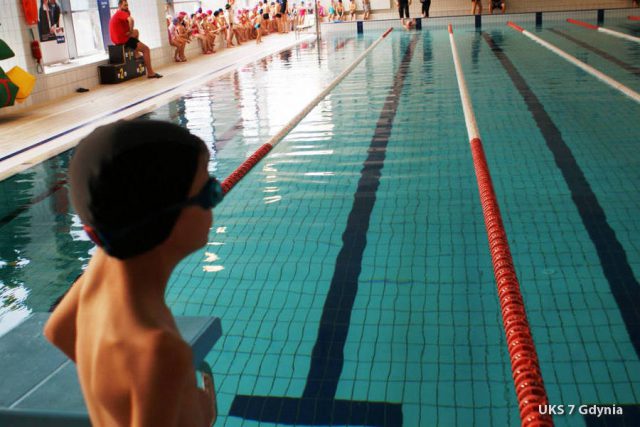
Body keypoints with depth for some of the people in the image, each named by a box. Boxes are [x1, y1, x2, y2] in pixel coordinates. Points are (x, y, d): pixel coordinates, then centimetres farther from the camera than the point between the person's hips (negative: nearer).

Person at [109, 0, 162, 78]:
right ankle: (150, 73, -12)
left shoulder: (117, 14, 20)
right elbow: (131, 20, -33)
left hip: (119, 39, 10)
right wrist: (131, 31, -19)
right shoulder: (121, 13, -13)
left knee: (136, 32, 33)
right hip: (123, 39, -10)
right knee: (146, 49, -6)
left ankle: (136, 54, 19)